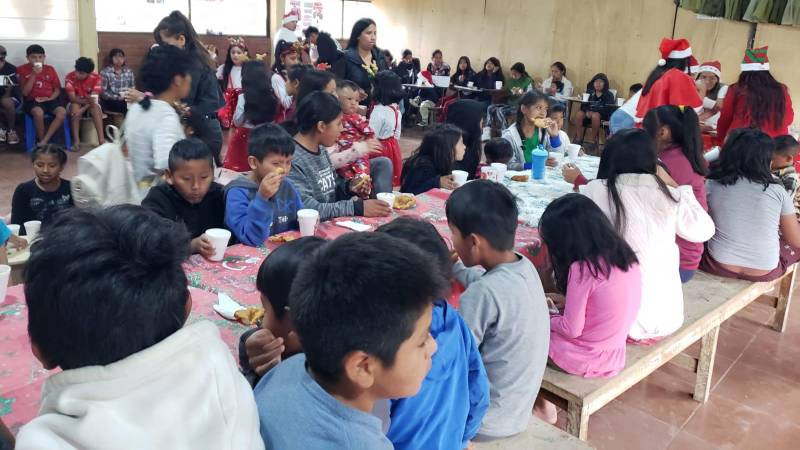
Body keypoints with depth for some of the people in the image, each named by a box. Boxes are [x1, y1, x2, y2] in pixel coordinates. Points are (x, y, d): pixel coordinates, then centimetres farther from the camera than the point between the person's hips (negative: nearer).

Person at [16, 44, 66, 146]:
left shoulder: (50, 69, 13)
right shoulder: (22, 70, 5)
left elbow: (57, 89, 13)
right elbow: (25, 92, -4)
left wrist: (50, 99, -8)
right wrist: (34, 74, -12)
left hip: (49, 99, 3)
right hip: (32, 100, -2)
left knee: (62, 112, -31)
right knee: (38, 112, -39)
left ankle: (44, 142, -29)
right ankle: (41, 140, -17)